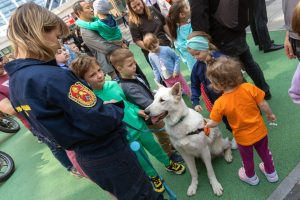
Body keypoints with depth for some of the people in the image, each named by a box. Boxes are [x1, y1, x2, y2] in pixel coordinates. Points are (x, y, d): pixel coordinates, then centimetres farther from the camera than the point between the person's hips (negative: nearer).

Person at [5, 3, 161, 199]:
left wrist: (100, 104, 8)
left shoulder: (15, 80, 1)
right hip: (106, 153, -9)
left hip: (84, 156, 9)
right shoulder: (52, 77, -30)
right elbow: (100, 122, -30)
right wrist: (117, 106, -8)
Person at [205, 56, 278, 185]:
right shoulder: (249, 88, -25)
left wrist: (205, 125, 6)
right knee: (264, 152, 30)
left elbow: (214, 123, -15)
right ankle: (271, 173, 55)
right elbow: (263, 105, -13)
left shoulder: (220, 103, -27)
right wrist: (270, 114, 7)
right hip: (260, 130, 3)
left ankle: (251, 177, 54)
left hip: (243, 137, -2)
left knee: (247, 158, 27)